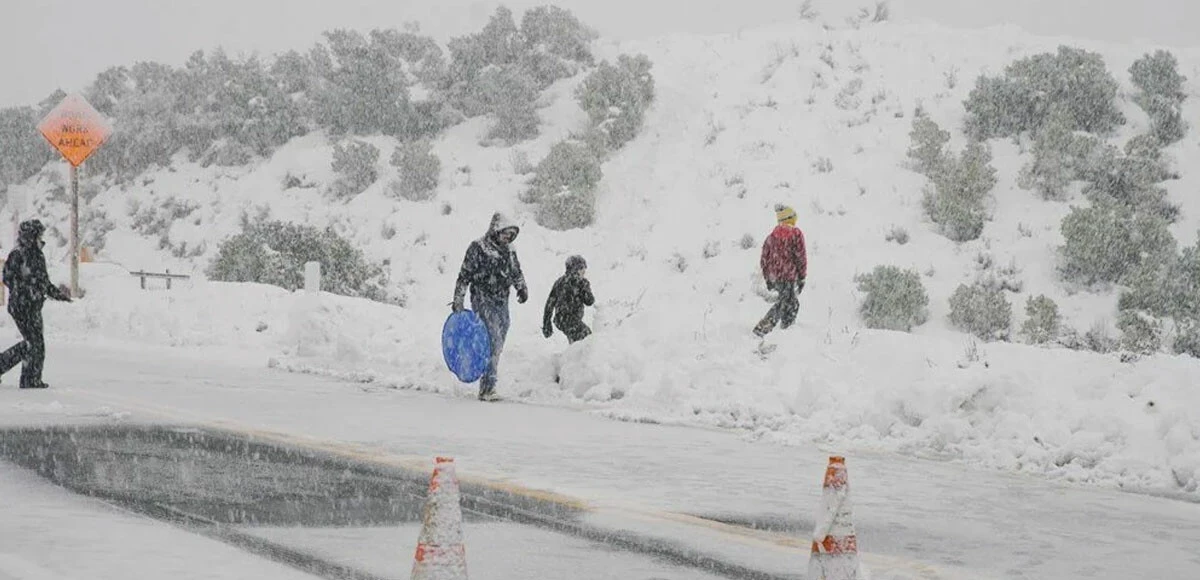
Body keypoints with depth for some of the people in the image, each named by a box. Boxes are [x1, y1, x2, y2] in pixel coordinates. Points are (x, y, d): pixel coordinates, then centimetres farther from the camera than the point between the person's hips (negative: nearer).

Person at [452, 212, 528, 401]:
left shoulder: (509, 250, 11)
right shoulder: (478, 248, -8)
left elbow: (516, 272, 26)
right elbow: (464, 276, -6)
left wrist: (522, 288, 12)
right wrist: (458, 300, -8)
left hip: (502, 302, 7)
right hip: (483, 301, -7)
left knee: (497, 346, 8)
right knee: (493, 342, -18)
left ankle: (488, 386, 18)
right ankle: (487, 388, -20)